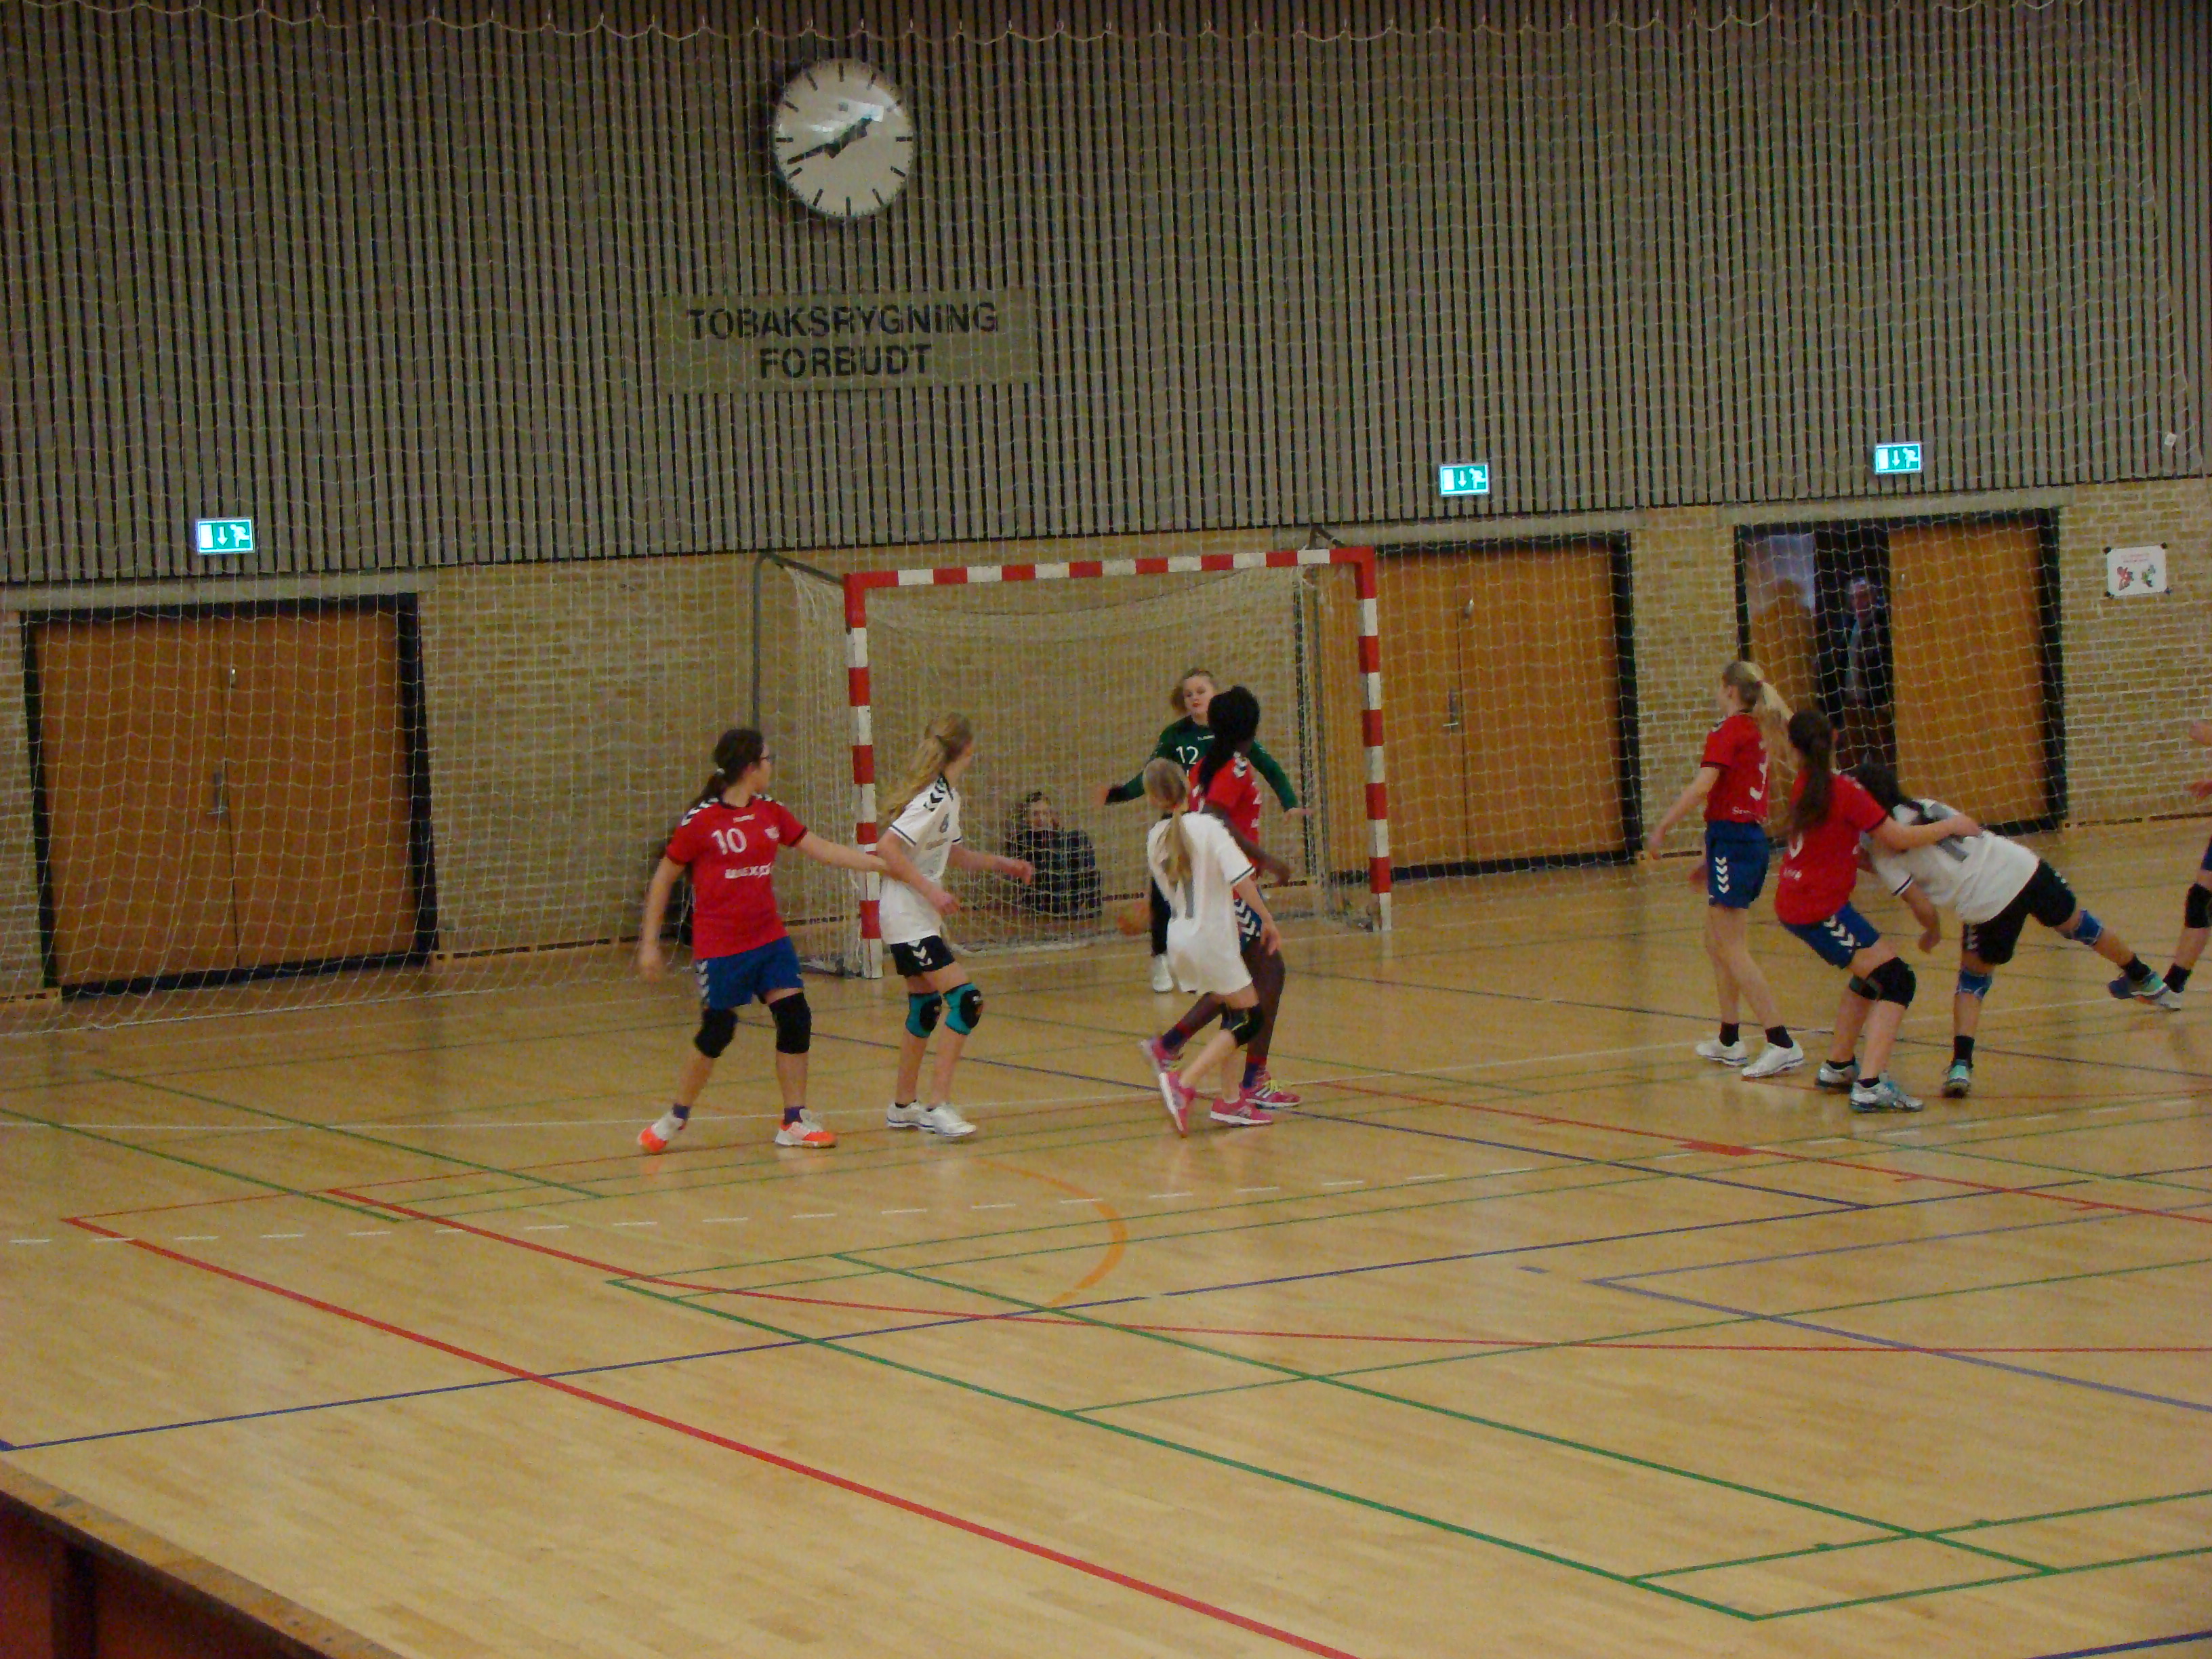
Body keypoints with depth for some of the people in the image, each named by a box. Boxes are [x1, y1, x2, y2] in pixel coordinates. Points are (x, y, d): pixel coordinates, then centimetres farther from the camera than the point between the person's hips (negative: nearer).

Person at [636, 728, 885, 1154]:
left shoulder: (771, 813, 5)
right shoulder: (701, 821, -12)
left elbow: (824, 850, 9)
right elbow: (663, 879, -5)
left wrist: (884, 862, 4)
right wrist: (649, 943, -5)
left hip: (769, 940, 6)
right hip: (719, 948, -6)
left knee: (795, 1018, -3)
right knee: (717, 1032, -2)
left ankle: (795, 1122, 7)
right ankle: (676, 1118, 19)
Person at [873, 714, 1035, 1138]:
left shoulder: (947, 795, 11)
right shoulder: (935, 798, -19)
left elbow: (953, 852, 25)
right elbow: (887, 848, -26)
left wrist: (1001, 863, 19)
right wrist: (930, 890, -26)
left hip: (919, 918, 10)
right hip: (908, 918, -10)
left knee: (925, 1007, 16)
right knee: (966, 1000, -14)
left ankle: (904, 1105, 26)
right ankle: (938, 1106, -14)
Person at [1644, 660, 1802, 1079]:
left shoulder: (1729, 730, -9)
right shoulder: (1756, 734, 17)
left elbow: (1702, 786, -21)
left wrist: (1661, 828, -18)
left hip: (1731, 839, -9)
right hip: (1753, 838, 9)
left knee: (1731, 949, -10)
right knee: (1717, 943, 19)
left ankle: (1782, 1044, -18)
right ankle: (1728, 1041, 25)